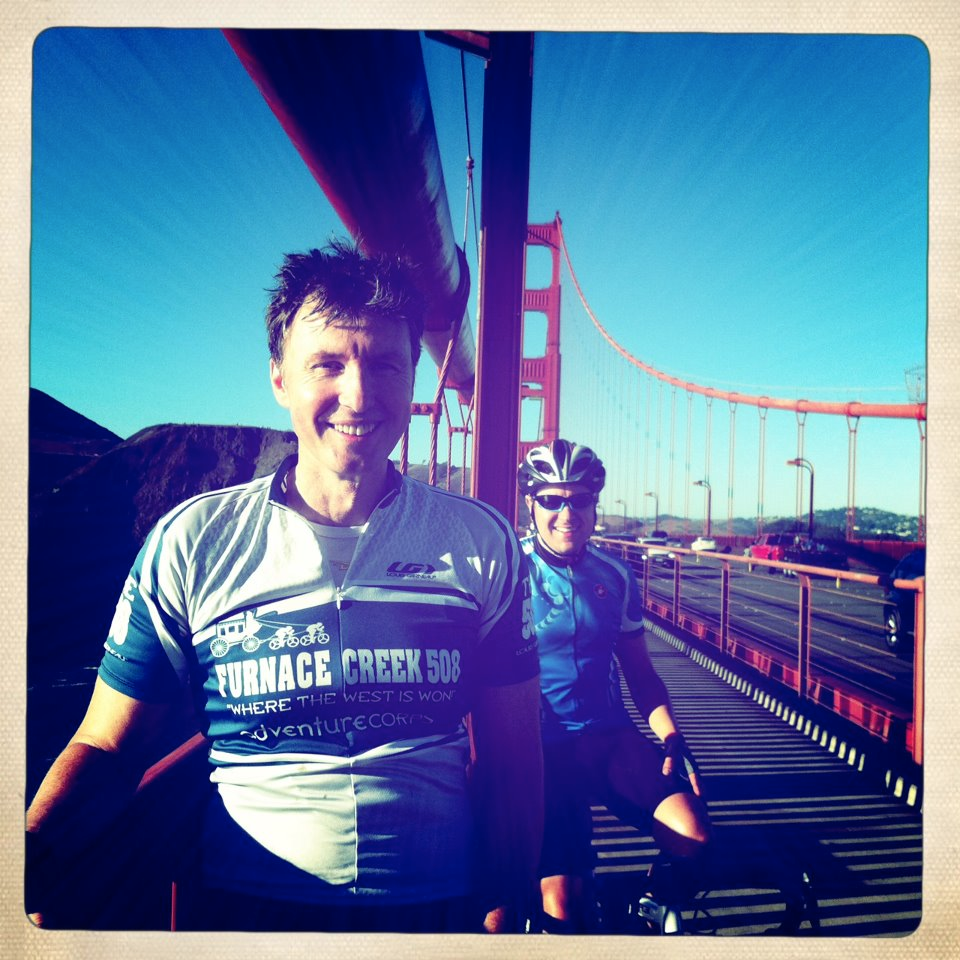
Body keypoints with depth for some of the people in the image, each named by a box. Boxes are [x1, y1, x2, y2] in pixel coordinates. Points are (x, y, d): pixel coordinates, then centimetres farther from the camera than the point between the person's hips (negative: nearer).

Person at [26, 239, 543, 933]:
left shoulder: (483, 544, -4)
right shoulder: (191, 542, -6)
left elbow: (513, 753, 0)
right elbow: (106, 748, -3)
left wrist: (506, 904, -4)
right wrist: (34, 847, -22)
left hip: (437, 904, 1)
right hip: (243, 903, 0)